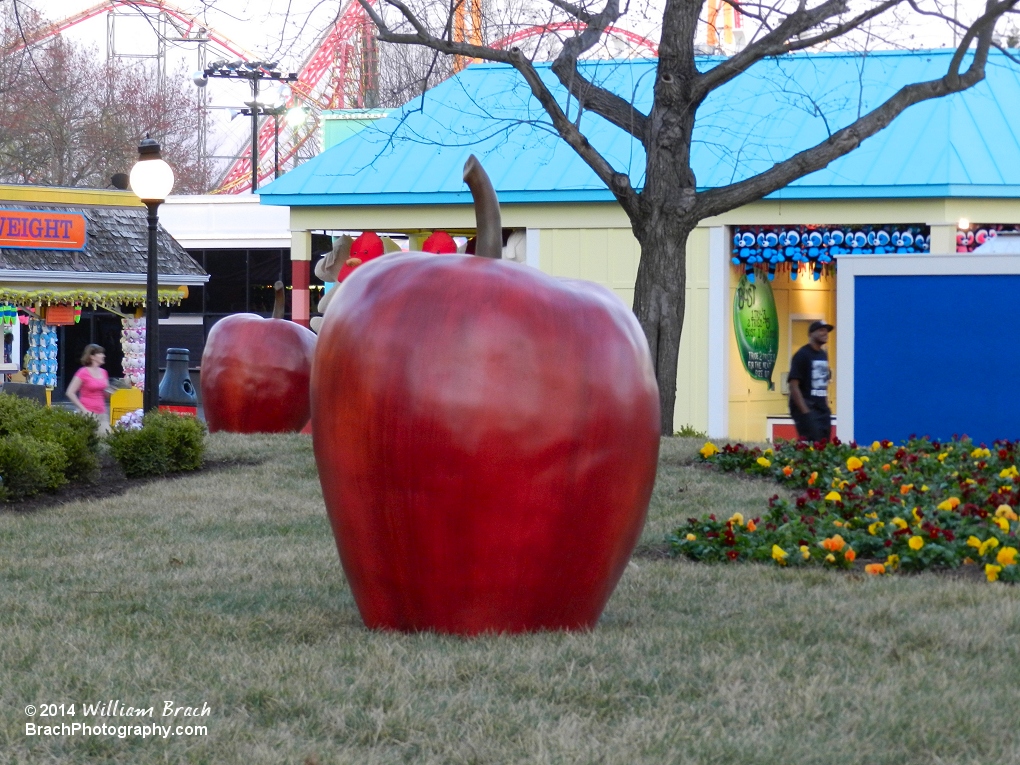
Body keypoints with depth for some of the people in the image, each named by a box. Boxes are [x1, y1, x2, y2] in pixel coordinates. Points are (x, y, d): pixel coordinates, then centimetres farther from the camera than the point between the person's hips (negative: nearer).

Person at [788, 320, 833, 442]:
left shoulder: (824, 355, 16)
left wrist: (826, 406, 15)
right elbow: (793, 385, -14)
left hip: (821, 408, 8)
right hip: (806, 408, -8)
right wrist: (804, 411, -19)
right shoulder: (802, 355, -8)